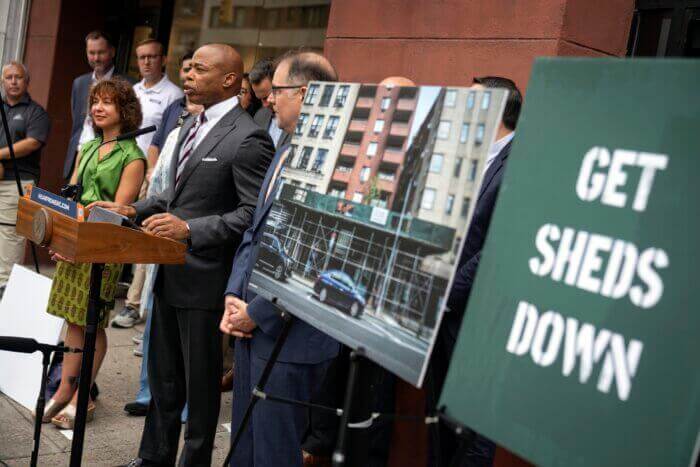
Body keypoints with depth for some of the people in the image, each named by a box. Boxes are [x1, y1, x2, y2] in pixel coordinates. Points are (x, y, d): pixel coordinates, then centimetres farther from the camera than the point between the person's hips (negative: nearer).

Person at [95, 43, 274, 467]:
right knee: (163, 376, 20)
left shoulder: (247, 139, -17)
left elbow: (255, 213, -22)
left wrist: (191, 230, -26)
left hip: (204, 277, -9)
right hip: (170, 272, 9)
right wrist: (135, 210, 6)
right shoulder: (192, 126, 12)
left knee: (200, 381, 7)